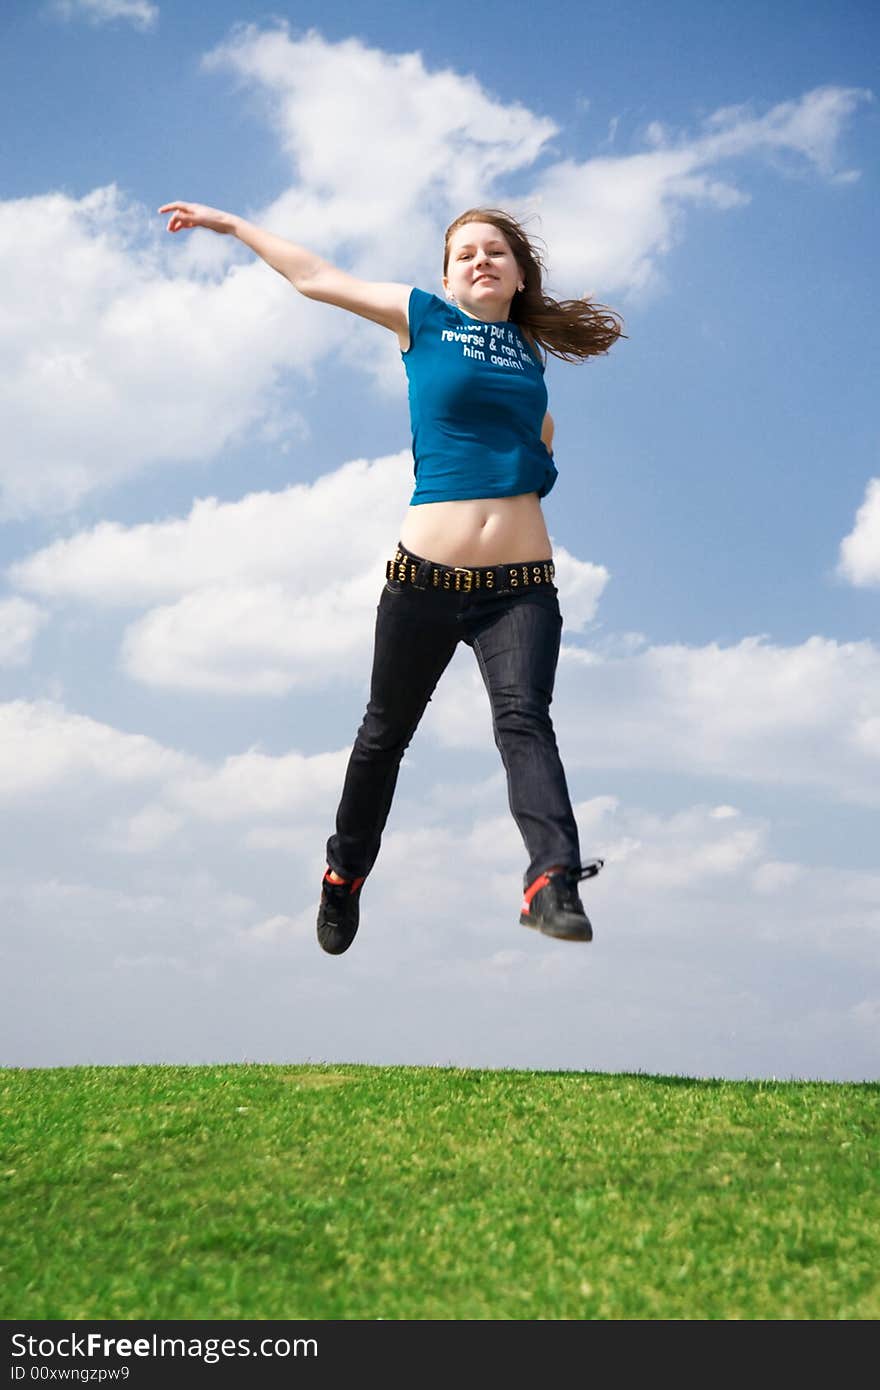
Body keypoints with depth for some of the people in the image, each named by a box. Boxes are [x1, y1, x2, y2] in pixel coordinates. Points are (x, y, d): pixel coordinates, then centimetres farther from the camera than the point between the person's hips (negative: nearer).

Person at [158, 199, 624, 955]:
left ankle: (554, 883, -31)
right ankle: (346, 875, 31)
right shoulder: (422, 317, 4)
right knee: (387, 730, 12)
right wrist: (229, 222, 17)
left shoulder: (530, 353, 14)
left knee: (524, 718, -17)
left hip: (521, 586, 2)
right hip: (424, 578, -1)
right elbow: (317, 276, 11)